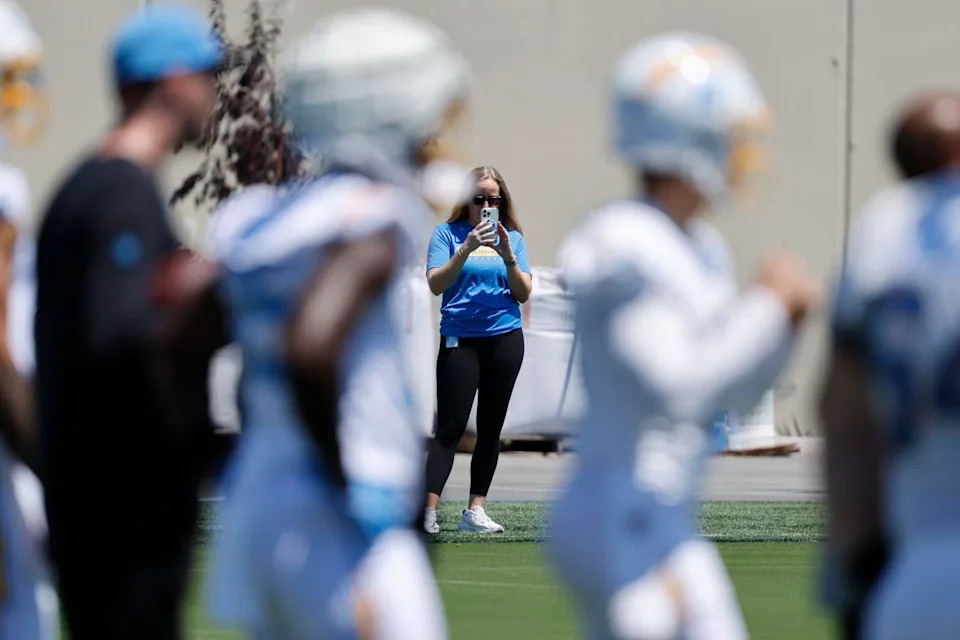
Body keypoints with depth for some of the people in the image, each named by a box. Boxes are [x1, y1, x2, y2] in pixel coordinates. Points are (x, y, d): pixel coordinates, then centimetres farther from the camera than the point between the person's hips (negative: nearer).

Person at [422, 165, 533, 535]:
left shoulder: (512, 237, 7)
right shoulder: (448, 233, 0)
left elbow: (524, 293, 3)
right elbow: (436, 285, -11)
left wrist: (508, 256, -13)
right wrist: (466, 249, -22)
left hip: (504, 338, 3)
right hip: (459, 339, -3)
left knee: (491, 428, 5)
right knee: (450, 427, -11)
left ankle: (475, 510, 10)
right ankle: (428, 511, -15)